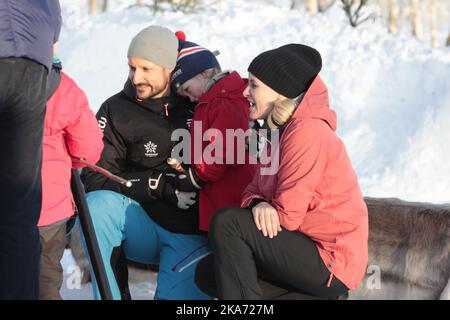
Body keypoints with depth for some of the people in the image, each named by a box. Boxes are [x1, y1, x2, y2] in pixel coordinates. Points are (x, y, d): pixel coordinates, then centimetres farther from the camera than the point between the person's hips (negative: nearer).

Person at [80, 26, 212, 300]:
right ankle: (114, 293, -16)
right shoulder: (117, 110, -1)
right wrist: (162, 185, -17)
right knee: (99, 203, -31)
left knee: (180, 297, -24)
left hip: (191, 235, 0)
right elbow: (95, 178, -9)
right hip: (143, 229, 0)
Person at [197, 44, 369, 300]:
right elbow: (255, 190, 10)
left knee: (227, 223, -19)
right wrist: (258, 205, -13)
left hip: (332, 263, -10)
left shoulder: (307, 131, -18)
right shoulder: (279, 129, 14)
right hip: (308, 246, 10)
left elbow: (287, 213, -20)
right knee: (209, 271, 7)